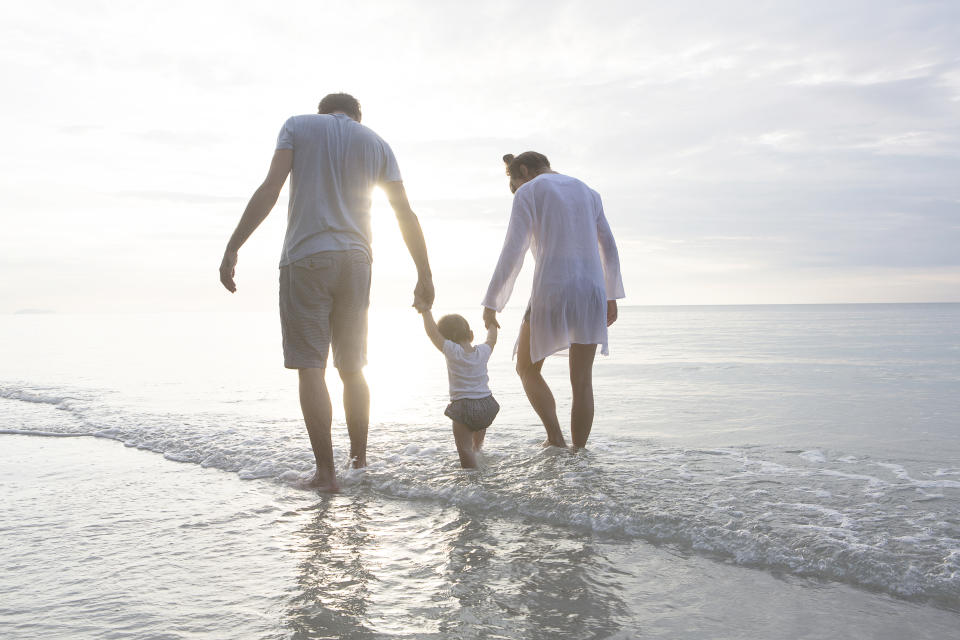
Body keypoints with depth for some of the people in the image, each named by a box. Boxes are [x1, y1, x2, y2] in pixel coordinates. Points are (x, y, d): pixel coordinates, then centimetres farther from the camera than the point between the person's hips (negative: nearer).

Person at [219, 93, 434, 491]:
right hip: (355, 261, 3)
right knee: (352, 368, 13)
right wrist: (425, 276, 12)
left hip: (305, 258, -3)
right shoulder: (375, 143, 14)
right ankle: (359, 462, 18)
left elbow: (270, 189, -6)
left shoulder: (298, 126, 8)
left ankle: (326, 473, -2)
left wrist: (232, 248, -8)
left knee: (310, 368, -1)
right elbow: (406, 214, 9)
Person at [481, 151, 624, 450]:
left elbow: (512, 253, -8)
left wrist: (491, 304, -5)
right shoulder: (587, 192, 17)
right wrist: (611, 297, 23)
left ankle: (556, 439, 4)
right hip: (591, 291, 5)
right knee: (582, 382, 10)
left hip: (551, 292, -5)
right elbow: (608, 248, 17)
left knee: (527, 369, 16)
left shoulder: (528, 193, 0)